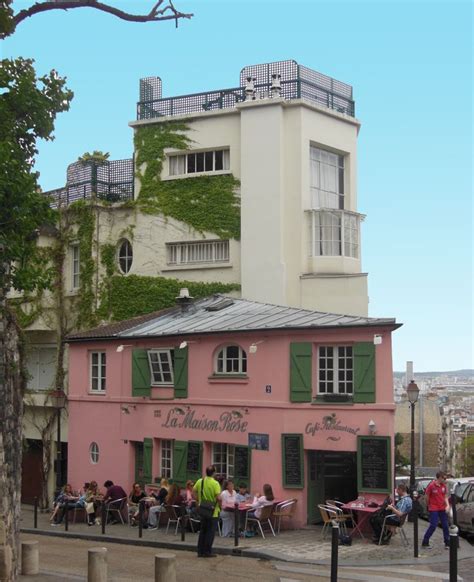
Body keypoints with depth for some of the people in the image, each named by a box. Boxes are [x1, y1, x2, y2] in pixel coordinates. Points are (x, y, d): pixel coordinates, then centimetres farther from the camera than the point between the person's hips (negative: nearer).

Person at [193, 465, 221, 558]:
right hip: (213, 511, -5)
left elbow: (193, 492, 6)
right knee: (210, 532, 4)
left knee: (202, 531, 14)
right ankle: (207, 552, 6)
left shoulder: (200, 481, 0)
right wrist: (220, 503, -3)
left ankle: (200, 551, 16)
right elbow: (218, 498, -22)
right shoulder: (215, 483, -16)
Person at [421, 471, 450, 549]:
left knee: (445, 526, 6)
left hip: (442, 509, 6)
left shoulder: (444, 486, 3)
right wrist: (428, 506, 5)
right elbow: (427, 497, -5)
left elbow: (445, 497, 7)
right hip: (433, 509, -5)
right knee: (433, 526, -7)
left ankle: (447, 543, 15)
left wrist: (447, 505, -8)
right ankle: (425, 543, 5)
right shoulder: (431, 486, -14)